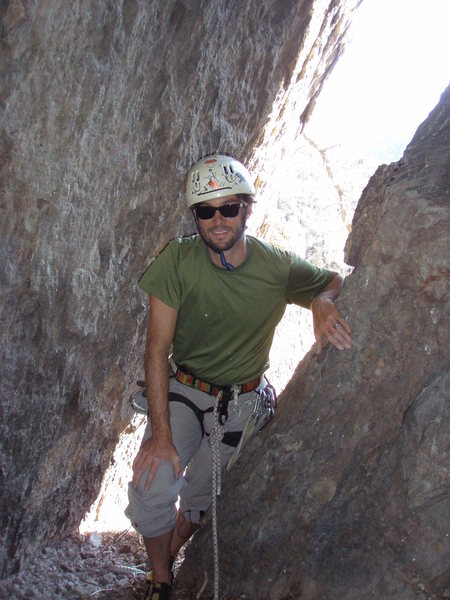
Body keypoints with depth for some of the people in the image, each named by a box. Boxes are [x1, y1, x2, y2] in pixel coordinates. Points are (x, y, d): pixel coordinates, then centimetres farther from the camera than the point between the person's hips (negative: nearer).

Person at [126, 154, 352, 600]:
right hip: (183, 391, -1)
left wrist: (322, 302, -24)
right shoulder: (177, 261, -15)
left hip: (244, 403, 1)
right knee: (152, 488, -21)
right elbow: (157, 348, -16)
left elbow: (338, 280, 3)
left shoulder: (278, 267, -12)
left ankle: (171, 556, 43)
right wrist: (160, 433, -22)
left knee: (201, 500, 8)